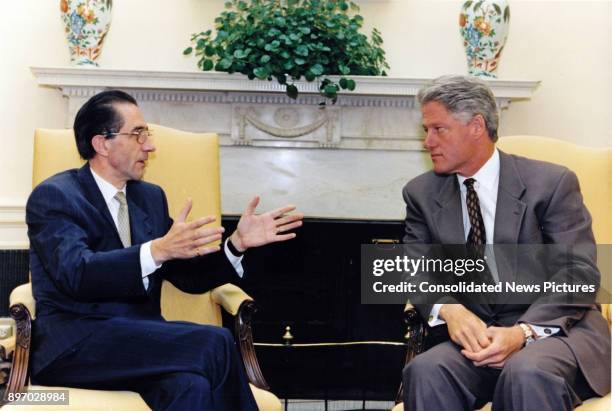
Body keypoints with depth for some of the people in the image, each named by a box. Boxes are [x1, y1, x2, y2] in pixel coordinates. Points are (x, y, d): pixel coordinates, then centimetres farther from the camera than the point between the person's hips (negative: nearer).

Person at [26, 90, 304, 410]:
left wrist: (237, 243, -1)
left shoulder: (150, 197, 17)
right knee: (213, 344, -27)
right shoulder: (52, 196, -4)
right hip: (74, 346, -5)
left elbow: (187, 275, 16)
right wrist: (158, 250, -35)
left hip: (140, 340, 5)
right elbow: (76, 273, -22)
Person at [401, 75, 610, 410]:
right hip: (476, 333, 3)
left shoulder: (551, 182, -2)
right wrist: (448, 309, -18)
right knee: (425, 370, -30)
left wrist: (524, 331, -23)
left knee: (526, 373, -37)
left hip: (555, 328, -2)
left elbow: (579, 272, -7)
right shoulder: (422, 193, 9)